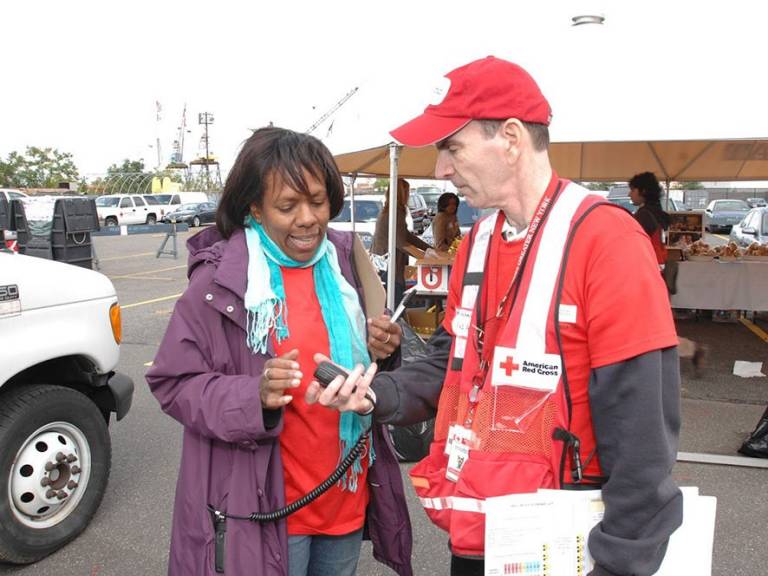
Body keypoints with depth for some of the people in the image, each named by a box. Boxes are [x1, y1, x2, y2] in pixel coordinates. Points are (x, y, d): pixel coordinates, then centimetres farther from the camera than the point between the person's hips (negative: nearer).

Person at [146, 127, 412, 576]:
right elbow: (174, 383, -10)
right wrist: (254, 396, -27)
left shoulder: (345, 260, 0)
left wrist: (383, 350, -10)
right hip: (267, 507, -5)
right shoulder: (221, 281, -14)